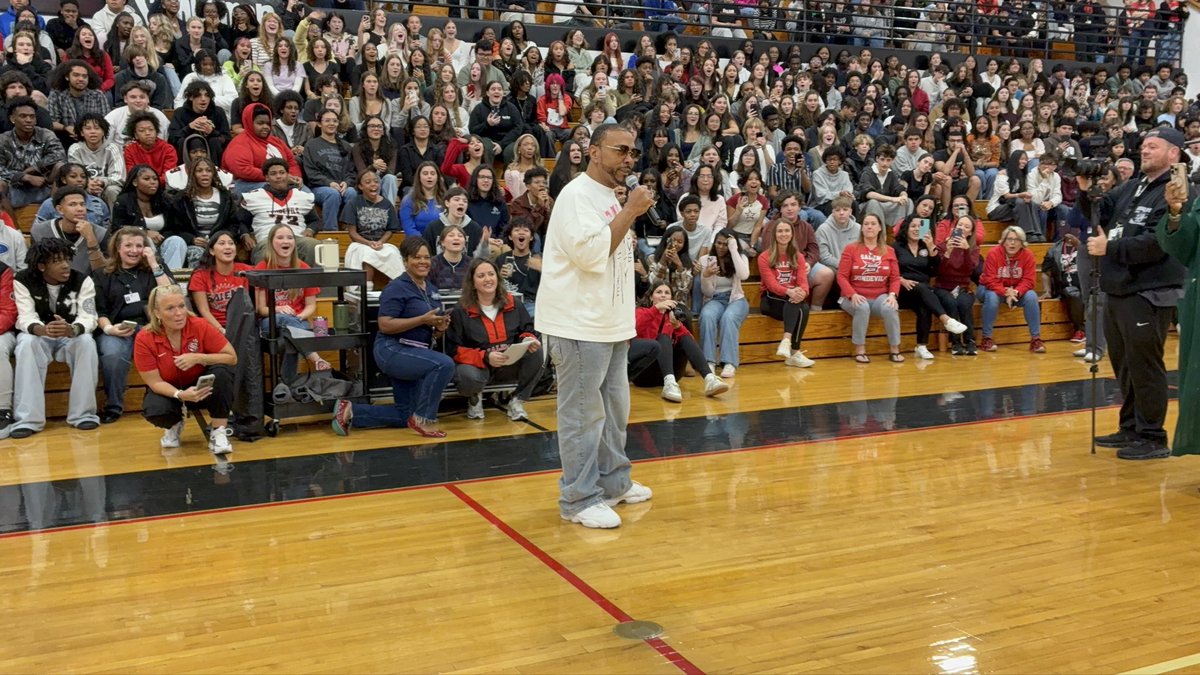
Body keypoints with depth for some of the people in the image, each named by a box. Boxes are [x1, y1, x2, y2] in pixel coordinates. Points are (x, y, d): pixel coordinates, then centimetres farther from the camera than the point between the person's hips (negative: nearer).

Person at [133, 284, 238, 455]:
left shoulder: (199, 326, -21)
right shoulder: (144, 339, -20)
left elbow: (232, 358, -17)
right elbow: (155, 382, -17)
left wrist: (199, 358, -31)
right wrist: (180, 395, -36)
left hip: (202, 386, 0)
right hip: (169, 390, 0)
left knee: (221, 371, -31)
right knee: (153, 410, -33)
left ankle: (218, 431, -17)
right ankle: (174, 425, 8)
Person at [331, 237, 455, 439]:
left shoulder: (431, 290, 11)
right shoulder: (397, 288, -13)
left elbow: (431, 331, 19)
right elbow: (385, 325, -22)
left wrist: (440, 328, -5)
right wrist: (423, 319, -24)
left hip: (414, 353, 9)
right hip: (392, 350, -9)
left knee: (404, 415, 15)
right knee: (444, 364, -30)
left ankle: (350, 411, 21)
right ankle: (423, 419, -15)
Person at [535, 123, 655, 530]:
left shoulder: (610, 198, 15)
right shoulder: (577, 196, -14)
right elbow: (589, 253, -25)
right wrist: (630, 213, -19)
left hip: (611, 323, 10)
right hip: (580, 325, -10)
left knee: (613, 408, 17)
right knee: (583, 415, -4)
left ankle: (613, 483, 30)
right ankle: (579, 500, 4)